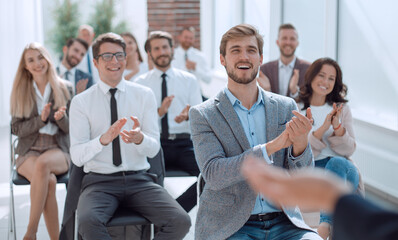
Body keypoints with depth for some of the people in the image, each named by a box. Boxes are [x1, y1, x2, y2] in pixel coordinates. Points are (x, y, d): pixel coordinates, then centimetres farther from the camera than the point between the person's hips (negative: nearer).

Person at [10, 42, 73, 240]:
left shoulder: (65, 88, 7)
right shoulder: (20, 91, 9)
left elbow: (70, 128, 4)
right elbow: (17, 129, 3)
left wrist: (61, 117, -19)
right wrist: (41, 119, -13)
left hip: (57, 150, 0)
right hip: (29, 151, 1)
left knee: (43, 164, -38)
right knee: (49, 180, -34)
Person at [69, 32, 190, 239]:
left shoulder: (144, 95, 8)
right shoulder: (81, 102, 3)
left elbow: (154, 149, 2)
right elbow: (77, 157, -6)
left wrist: (140, 138, -22)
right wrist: (103, 140, -25)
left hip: (139, 179, 2)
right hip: (99, 181, -2)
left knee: (180, 221, -23)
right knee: (88, 222, -35)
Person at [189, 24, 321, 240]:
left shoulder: (286, 107, 8)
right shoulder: (202, 114, 0)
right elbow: (213, 175, -14)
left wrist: (300, 143, -18)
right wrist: (272, 146, -22)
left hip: (282, 222, 3)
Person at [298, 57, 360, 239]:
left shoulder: (342, 109, 15)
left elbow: (348, 150, 6)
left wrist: (338, 127, -12)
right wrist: (322, 129, -17)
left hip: (343, 168, 2)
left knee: (336, 163, -35)